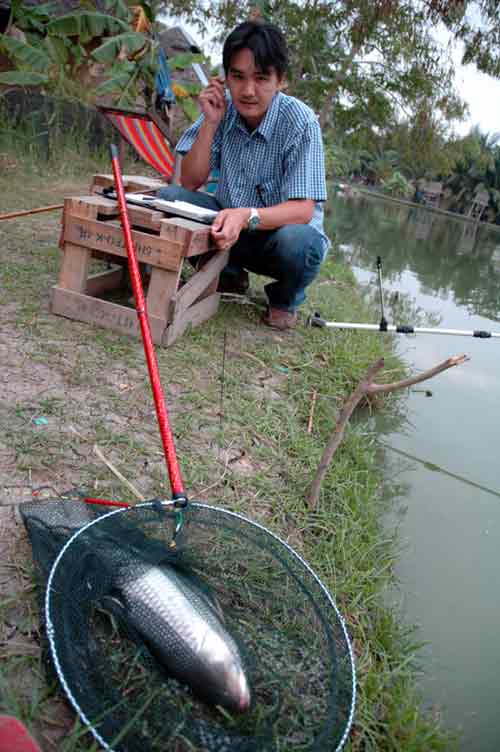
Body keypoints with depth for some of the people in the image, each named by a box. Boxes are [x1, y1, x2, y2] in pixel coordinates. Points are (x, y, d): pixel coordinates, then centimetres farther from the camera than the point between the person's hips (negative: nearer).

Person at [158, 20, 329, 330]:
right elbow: (190, 182, -6)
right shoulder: (222, 107, -7)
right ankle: (229, 275, 6)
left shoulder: (300, 122, -20)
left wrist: (247, 216, -45)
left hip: (279, 229, -4)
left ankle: (285, 300, 0)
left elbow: (302, 210, -27)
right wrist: (211, 122, -19)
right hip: (231, 223, 4)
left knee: (297, 241, -38)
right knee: (169, 197, -17)